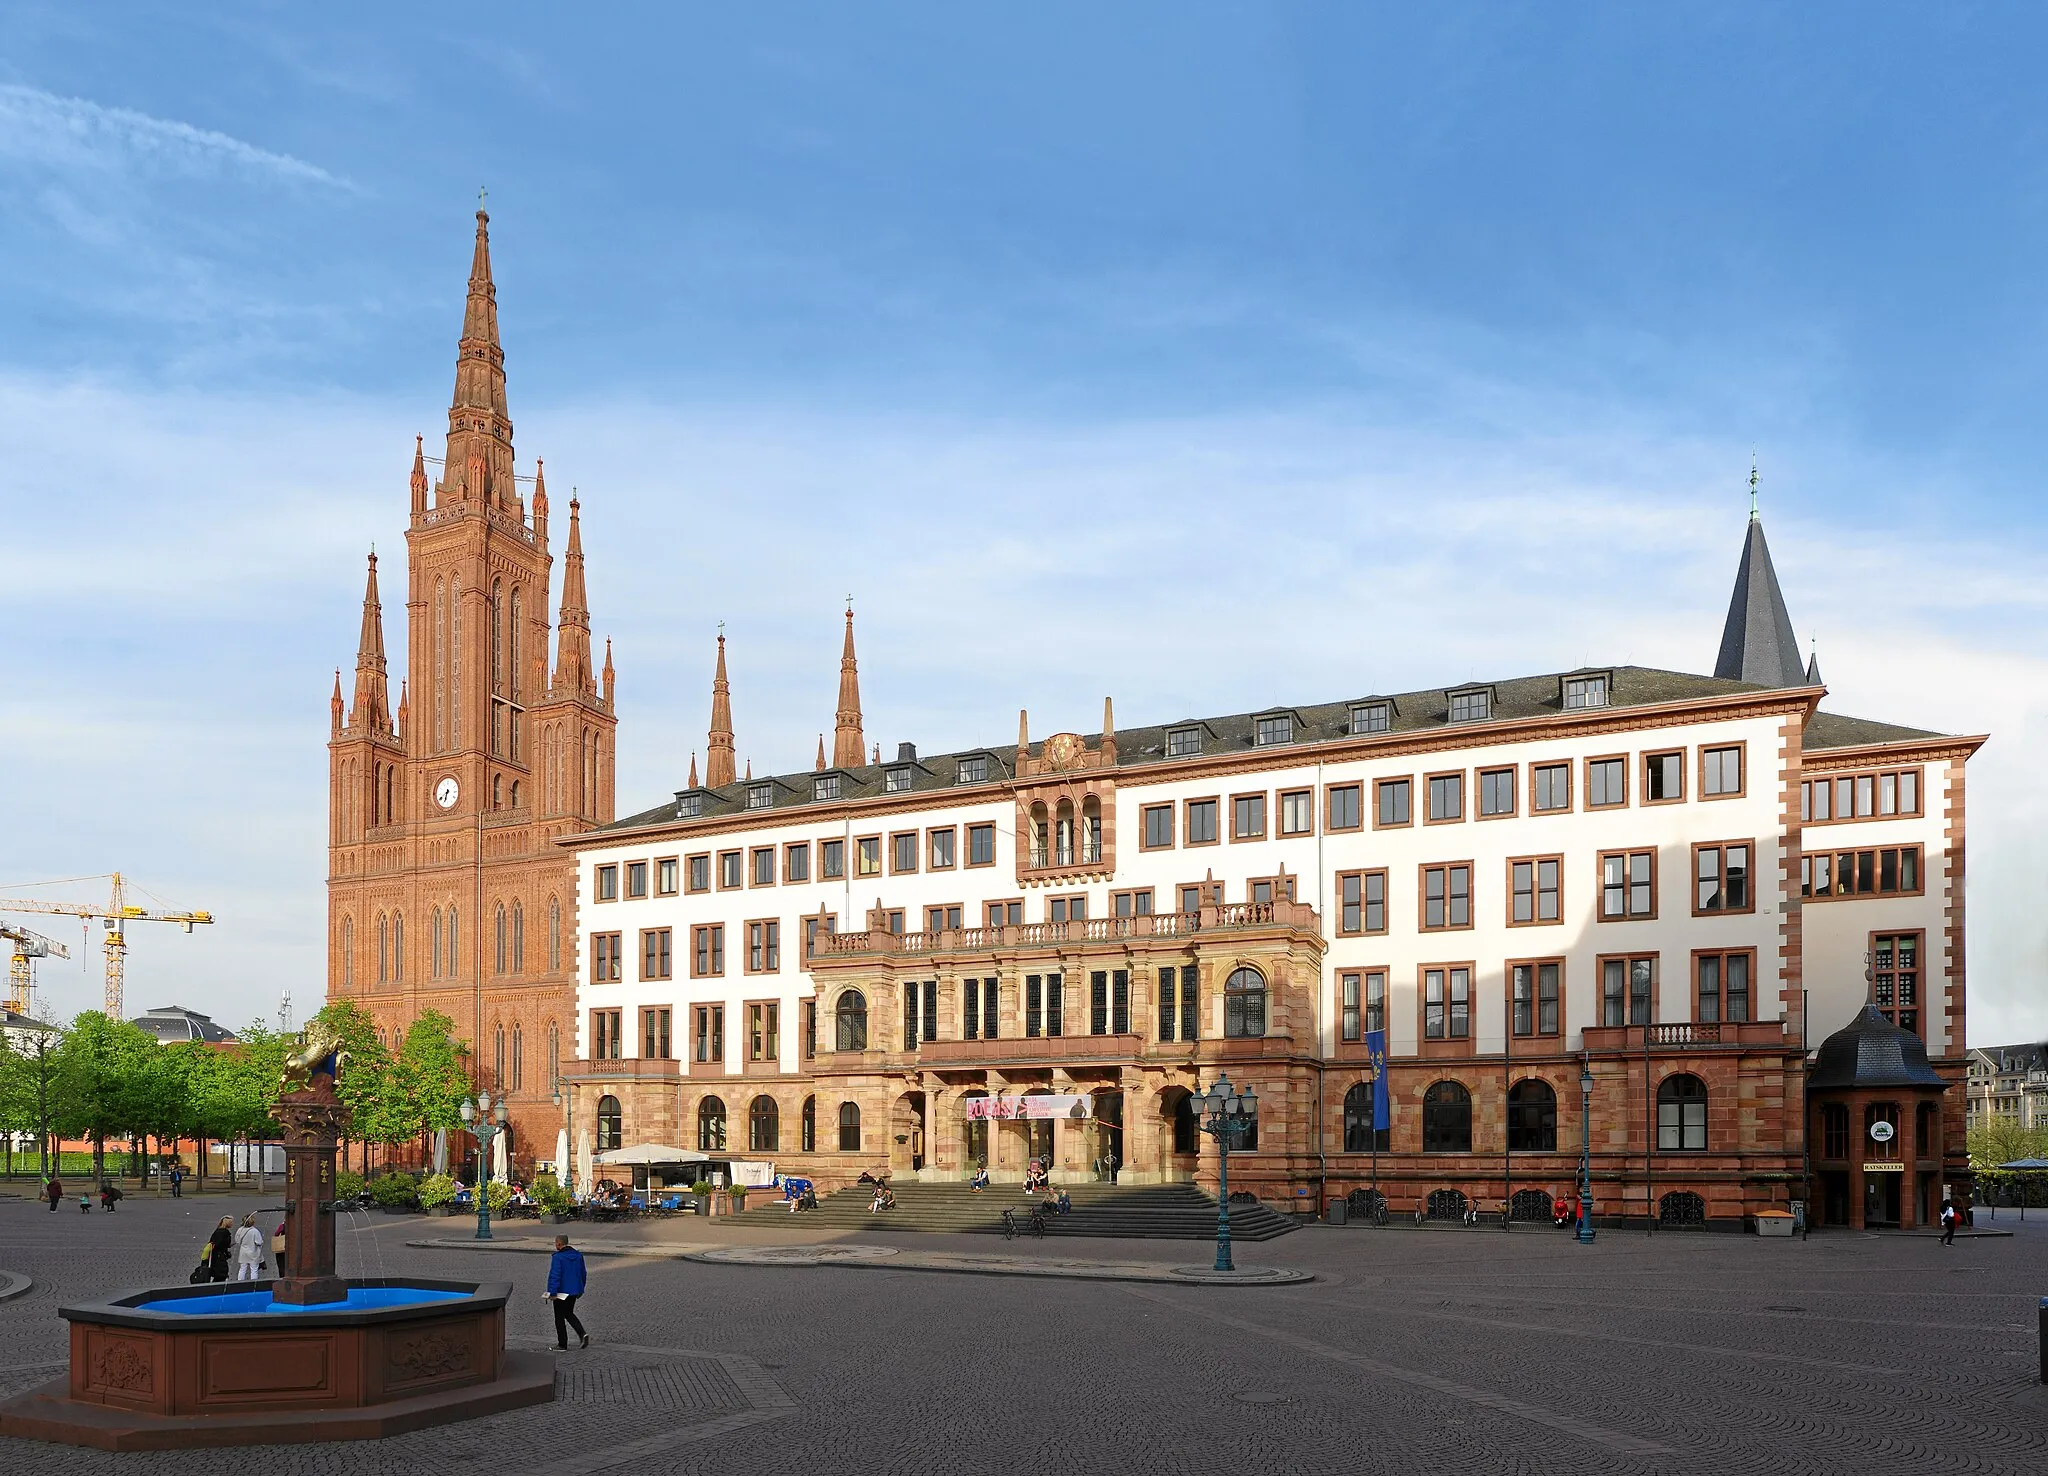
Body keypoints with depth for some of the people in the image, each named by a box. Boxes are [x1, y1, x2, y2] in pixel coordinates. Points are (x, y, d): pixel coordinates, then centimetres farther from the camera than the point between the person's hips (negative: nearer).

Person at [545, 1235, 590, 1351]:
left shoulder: (558, 1257, -17)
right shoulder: (578, 1255, 6)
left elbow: (554, 1276, -22)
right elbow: (583, 1274, 13)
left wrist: (552, 1293, -20)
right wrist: (580, 1289, 23)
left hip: (562, 1292, -7)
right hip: (574, 1291, 7)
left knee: (560, 1318, 6)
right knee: (569, 1314, 22)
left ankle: (562, 1345, 11)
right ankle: (582, 1334, 3)